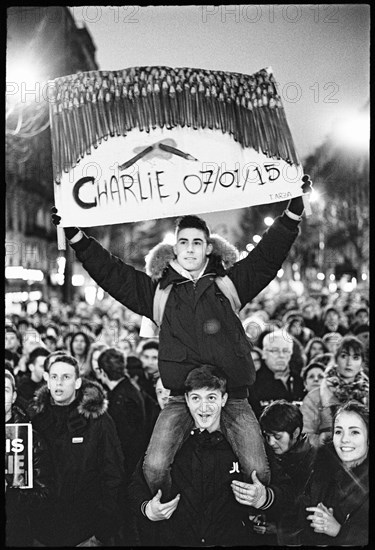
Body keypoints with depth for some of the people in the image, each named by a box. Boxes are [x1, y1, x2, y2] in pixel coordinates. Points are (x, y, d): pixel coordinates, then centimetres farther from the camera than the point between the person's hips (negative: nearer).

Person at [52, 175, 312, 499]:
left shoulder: (231, 283, 11)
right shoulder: (158, 291, 12)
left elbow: (269, 254, 7)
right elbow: (111, 272, 9)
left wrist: (294, 210, -2)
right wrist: (75, 236, 3)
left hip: (233, 396, 0)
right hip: (181, 398, 0)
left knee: (258, 471, -8)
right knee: (154, 467, -15)